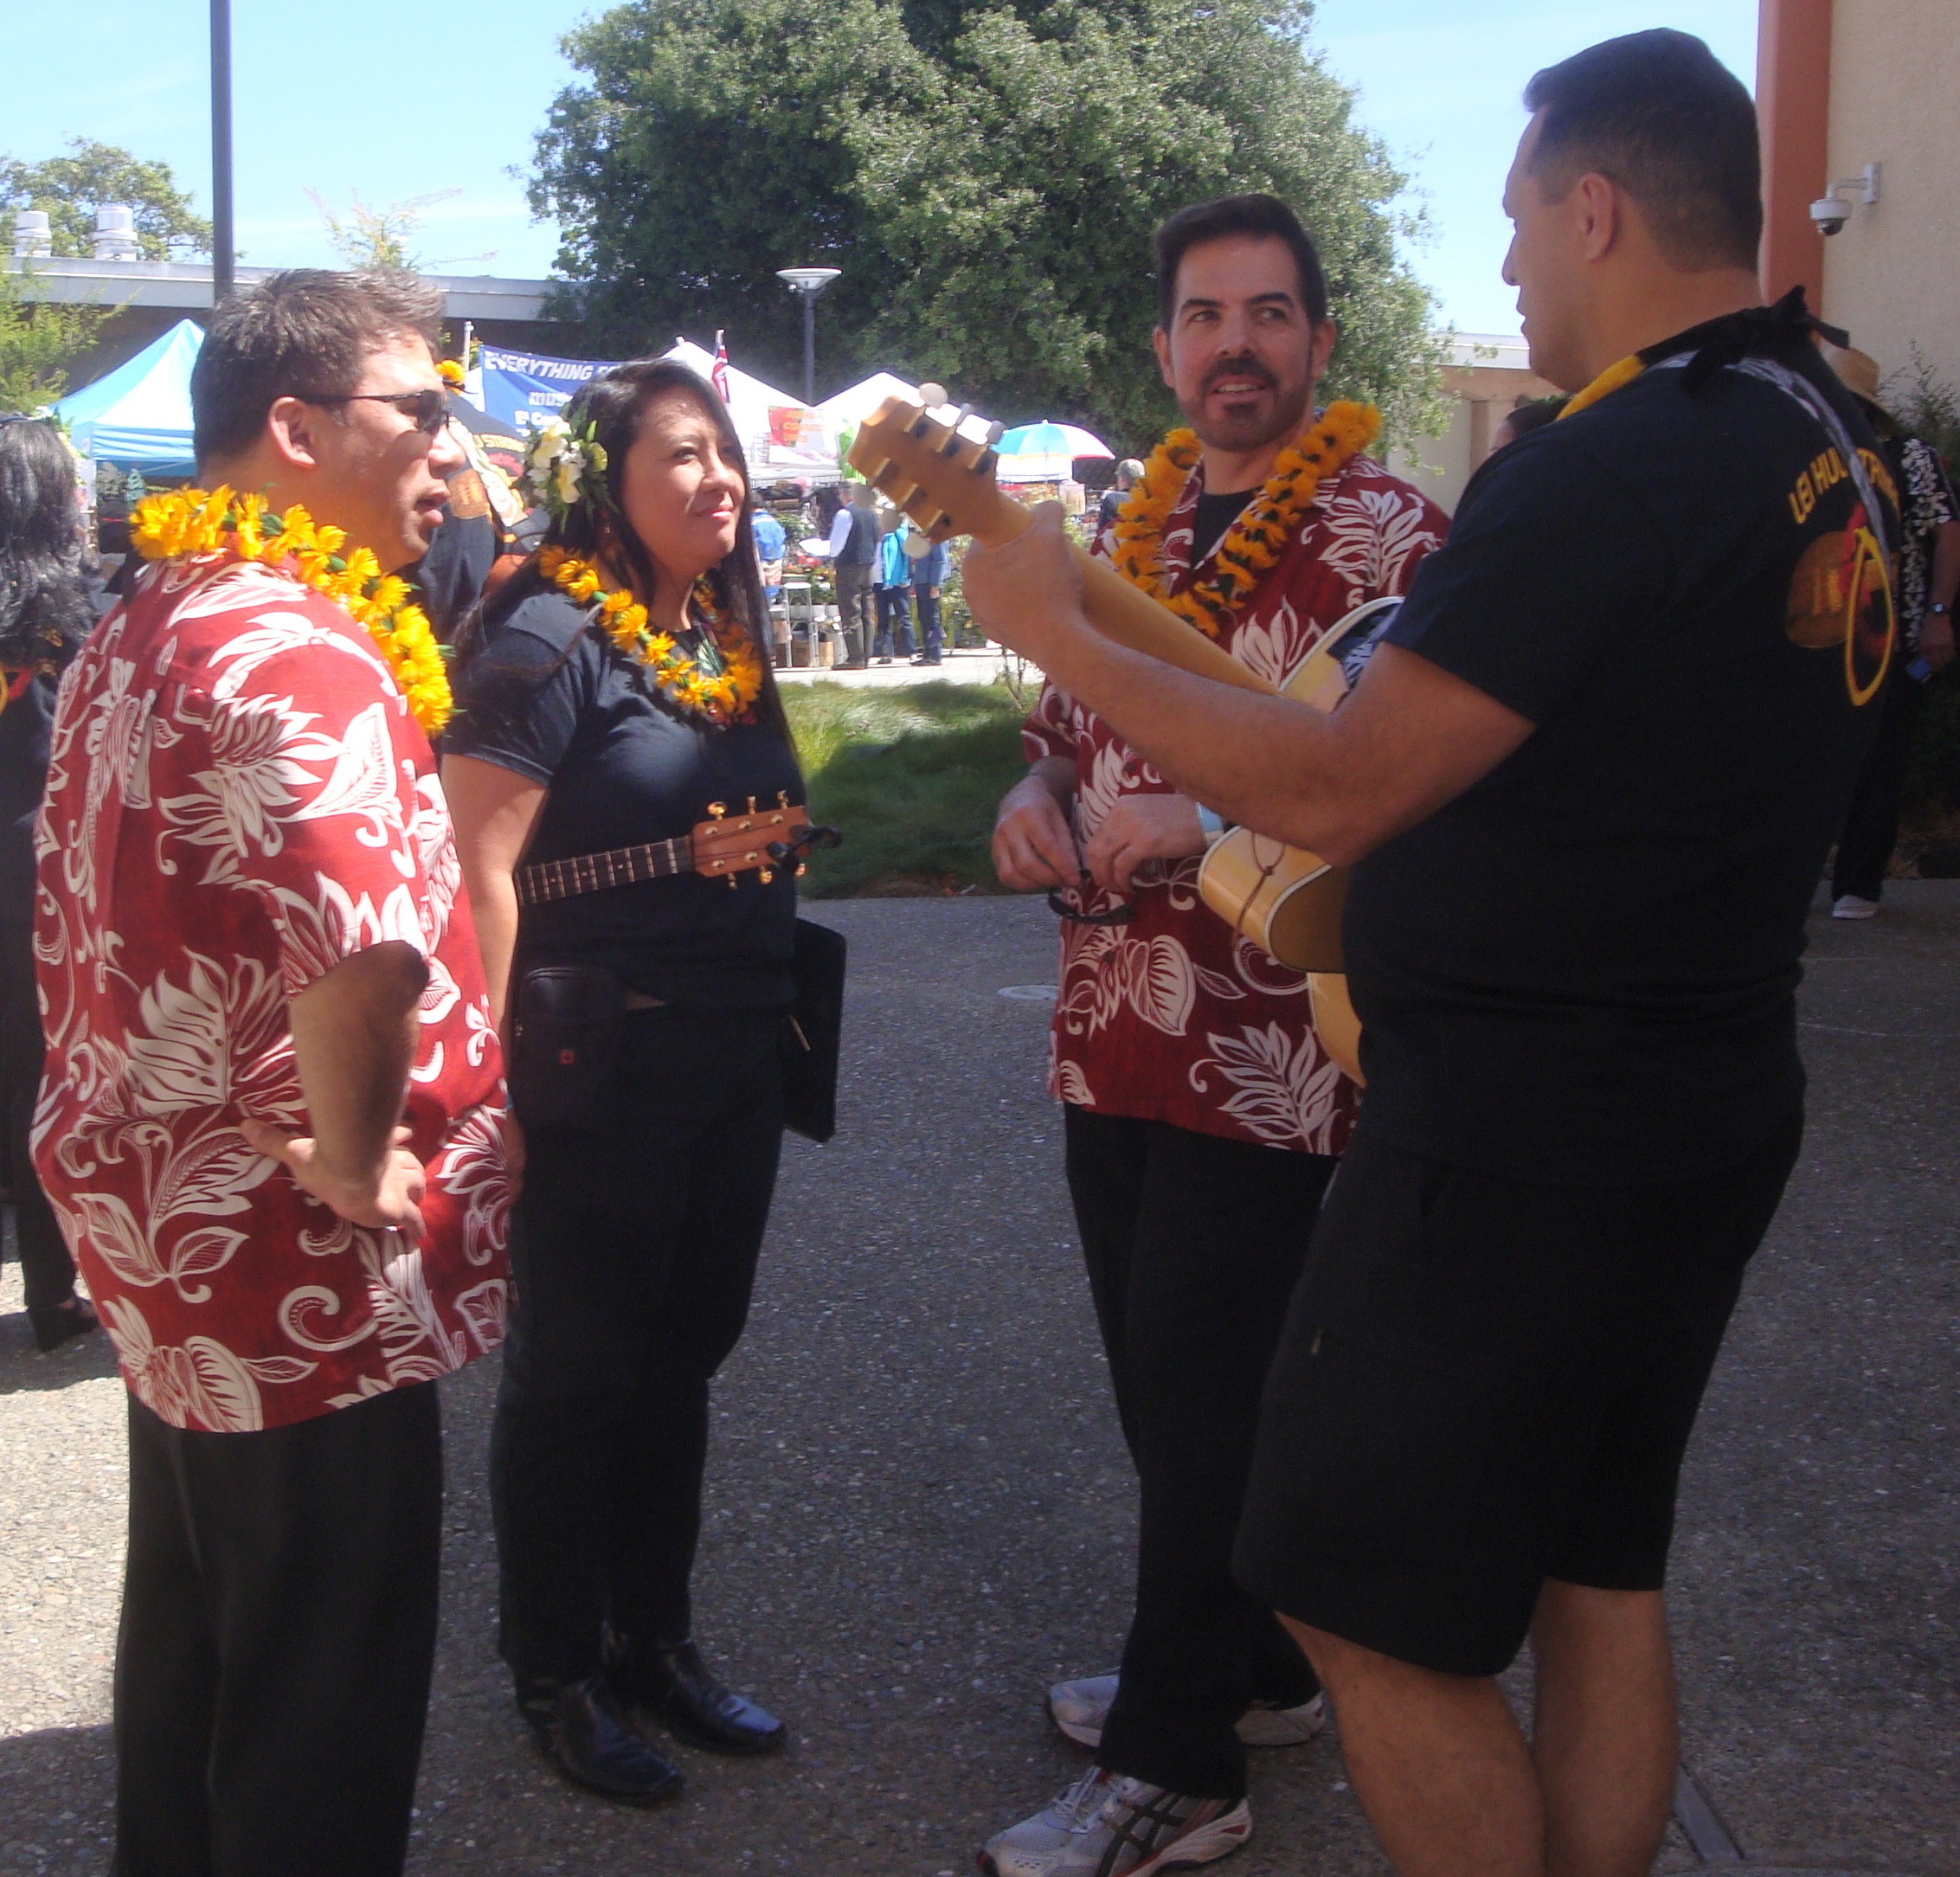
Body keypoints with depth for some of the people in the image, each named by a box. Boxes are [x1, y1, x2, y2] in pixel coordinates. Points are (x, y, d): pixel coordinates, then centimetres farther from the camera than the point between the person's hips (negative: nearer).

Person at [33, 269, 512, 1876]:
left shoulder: (136, 638, 11)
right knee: (321, 1721, 4)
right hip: (303, 1276, -10)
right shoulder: (294, 652, -22)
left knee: (193, 1645, 24)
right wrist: (356, 1156, -25)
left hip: (159, 1227, 10)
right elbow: (364, 942, -40)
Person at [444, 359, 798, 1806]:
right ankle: (558, 1680, 21)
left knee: (682, 1362, 17)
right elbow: (479, 862, -19)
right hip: (605, 1071, -8)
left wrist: (783, 1028, 16)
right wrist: (498, 1074, -22)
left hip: (738, 1070, 8)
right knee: (576, 1377, 6)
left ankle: (658, 1644, 32)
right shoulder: (554, 633, -13)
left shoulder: (731, 637, 11)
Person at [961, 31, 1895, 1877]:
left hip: (1513, 1144, -9)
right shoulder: (1837, 456, 8)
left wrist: (1062, 631, -12)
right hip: (1711, 1108, 9)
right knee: (1600, 1583, 20)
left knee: (1377, 1615, 4)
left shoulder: (1606, 473, -22)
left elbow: (1334, 789, -22)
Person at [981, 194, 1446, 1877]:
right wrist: (1034, 798, 1)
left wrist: (1216, 831, -24)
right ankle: (1256, 1667, 36)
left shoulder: (1393, 536, -10)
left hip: (1271, 1053, -7)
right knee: (1161, 1388, 17)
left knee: (1202, 1404, 0)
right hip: (1112, 1031, 7)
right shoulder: (1133, 530, 13)